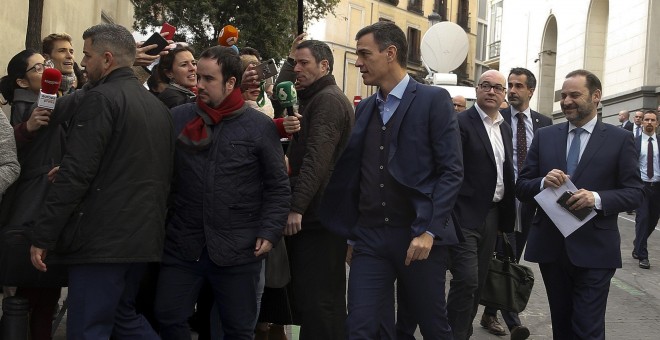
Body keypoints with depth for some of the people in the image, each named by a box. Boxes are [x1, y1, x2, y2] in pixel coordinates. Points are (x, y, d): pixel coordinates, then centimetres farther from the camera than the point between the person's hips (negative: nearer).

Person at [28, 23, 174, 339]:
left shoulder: (101, 98, -11)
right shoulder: (158, 106, 14)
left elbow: (75, 173, -18)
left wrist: (42, 235, -14)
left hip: (102, 239, -8)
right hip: (143, 237, 9)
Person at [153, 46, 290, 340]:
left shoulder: (261, 126, -2)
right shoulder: (178, 118, 3)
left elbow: (278, 187, 1)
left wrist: (269, 233, -6)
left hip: (239, 249, -2)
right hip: (182, 243, 2)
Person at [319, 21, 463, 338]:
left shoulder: (434, 100, -3)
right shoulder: (364, 108, 13)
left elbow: (452, 171, -9)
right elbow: (353, 174, 14)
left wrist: (429, 231, -17)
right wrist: (351, 235, 10)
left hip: (419, 235, -4)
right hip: (370, 237, 4)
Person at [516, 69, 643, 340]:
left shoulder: (620, 139, 0)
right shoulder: (544, 136, 8)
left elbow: (635, 193, -2)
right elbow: (521, 187, 7)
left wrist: (598, 198, -21)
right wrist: (543, 183, -15)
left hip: (594, 249, -3)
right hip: (550, 247, 4)